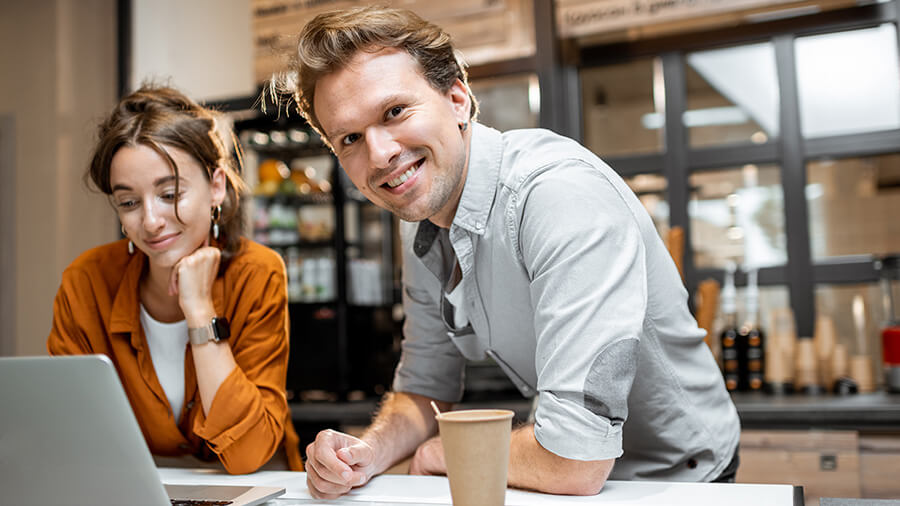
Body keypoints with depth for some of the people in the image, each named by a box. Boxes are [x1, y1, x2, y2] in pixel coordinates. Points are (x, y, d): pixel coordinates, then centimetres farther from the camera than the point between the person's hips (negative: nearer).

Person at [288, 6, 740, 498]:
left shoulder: (565, 195, -30)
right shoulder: (421, 226, -4)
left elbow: (575, 465, -31)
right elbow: (424, 389, 7)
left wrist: (438, 453, -13)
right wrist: (367, 452, -14)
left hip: (675, 479, -5)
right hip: (562, 470, 5)